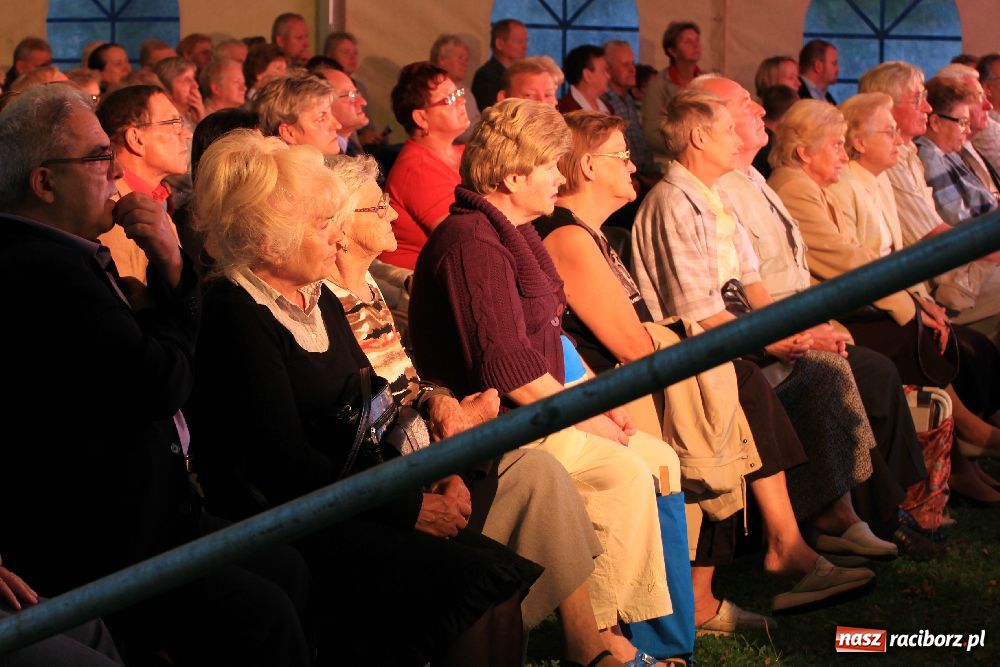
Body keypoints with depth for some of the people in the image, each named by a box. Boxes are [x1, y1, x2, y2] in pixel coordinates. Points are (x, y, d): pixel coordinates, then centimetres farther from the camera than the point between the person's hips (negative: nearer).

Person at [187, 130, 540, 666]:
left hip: (355, 501, 8)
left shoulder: (319, 300, 15)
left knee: (501, 574, -14)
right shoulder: (233, 318, -13)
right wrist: (408, 509, -16)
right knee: (471, 581, -24)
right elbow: (287, 465, -18)